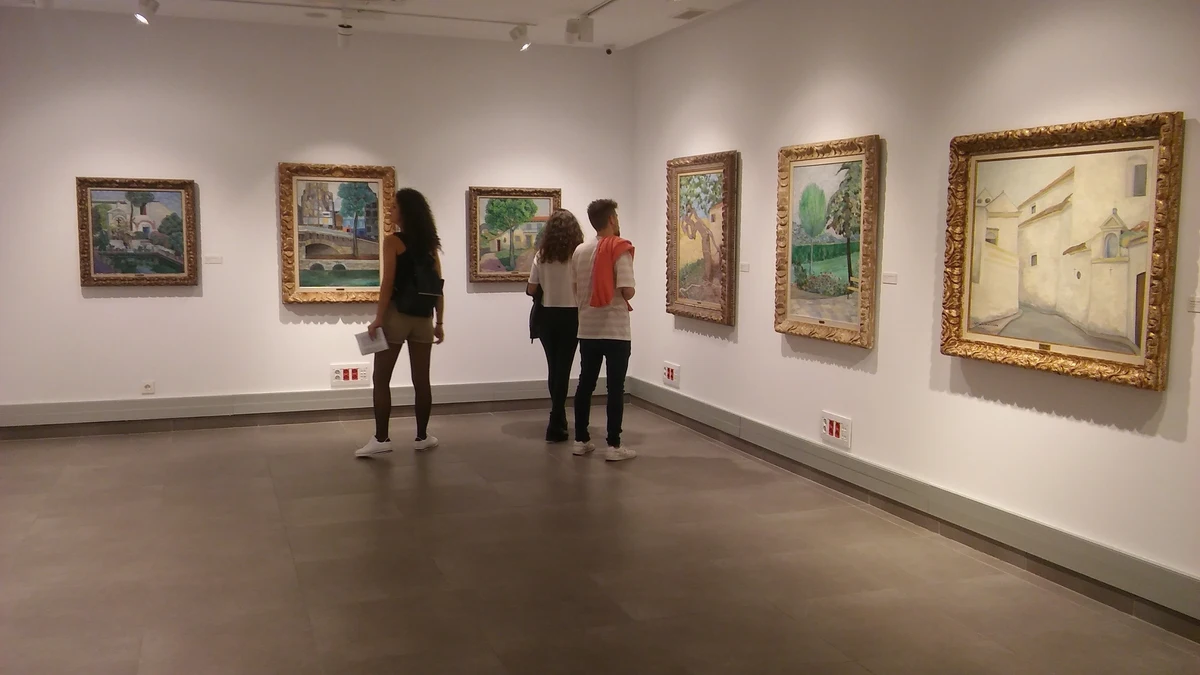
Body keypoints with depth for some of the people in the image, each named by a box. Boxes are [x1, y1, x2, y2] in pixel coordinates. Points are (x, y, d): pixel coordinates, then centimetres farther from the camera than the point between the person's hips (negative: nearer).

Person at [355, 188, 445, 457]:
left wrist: (378, 318, -12)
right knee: (421, 380, 9)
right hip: (423, 318, 5)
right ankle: (422, 437, 15)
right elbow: (438, 287, 8)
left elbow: (388, 283, -13)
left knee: (381, 379, 2)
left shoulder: (393, 241, -6)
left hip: (397, 315, -5)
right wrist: (439, 322, 12)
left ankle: (381, 439, 0)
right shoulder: (431, 244, 9)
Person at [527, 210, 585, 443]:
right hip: (570, 317, -3)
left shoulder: (541, 256, -2)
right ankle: (556, 426, 0)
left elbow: (531, 290, -1)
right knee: (563, 368, 2)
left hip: (546, 316, 3)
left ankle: (559, 419, 31)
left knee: (553, 367, 17)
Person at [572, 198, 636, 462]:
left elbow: (574, 289, 13)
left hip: (587, 329, 6)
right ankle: (614, 445, 2)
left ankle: (581, 440, 18)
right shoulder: (621, 250, -12)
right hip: (615, 331, -5)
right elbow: (627, 292, -17)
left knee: (585, 384, 12)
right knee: (615, 388, 0)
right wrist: (628, 292, 4)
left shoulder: (580, 251, 7)